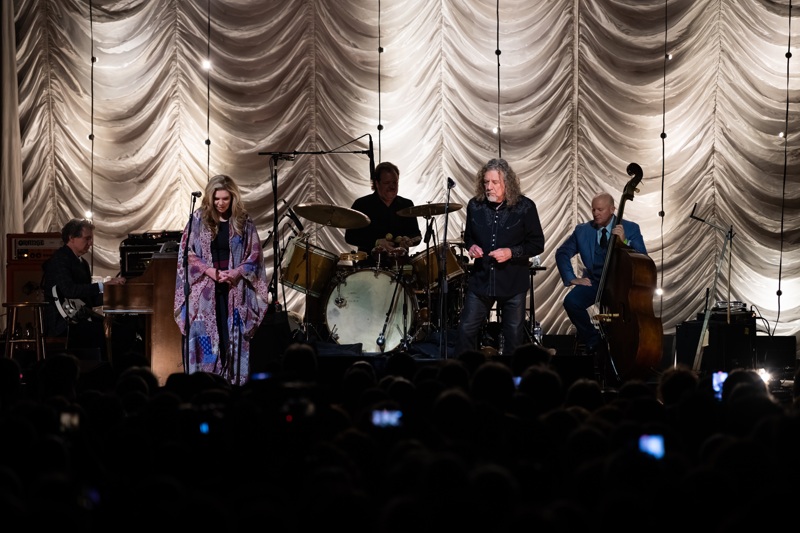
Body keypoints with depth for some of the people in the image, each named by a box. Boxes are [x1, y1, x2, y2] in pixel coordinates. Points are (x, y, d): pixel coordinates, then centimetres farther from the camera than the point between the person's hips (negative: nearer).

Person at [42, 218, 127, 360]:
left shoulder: (82, 263, 18)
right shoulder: (59, 260, -9)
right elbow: (69, 290, -24)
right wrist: (103, 285, -26)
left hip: (79, 316, 8)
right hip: (61, 321, -8)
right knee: (105, 331, -26)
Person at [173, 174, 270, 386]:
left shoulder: (243, 222, 4)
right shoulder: (198, 219, 2)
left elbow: (254, 256, 6)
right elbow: (187, 253, 2)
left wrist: (237, 273, -11)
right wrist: (209, 271, -11)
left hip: (234, 289, 1)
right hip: (205, 290, -1)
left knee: (233, 337, -1)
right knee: (204, 337, -4)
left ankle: (233, 382, 2)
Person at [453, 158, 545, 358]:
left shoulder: (525, 207, -10)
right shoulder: (475, 205, -1)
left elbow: (537, 244, -5)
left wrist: (511, 252, -20)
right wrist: (471, 246, -8)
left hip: (513, 282, -2)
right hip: (481, 279, 2)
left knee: (514, 334, 9)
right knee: (466, 330, 2)